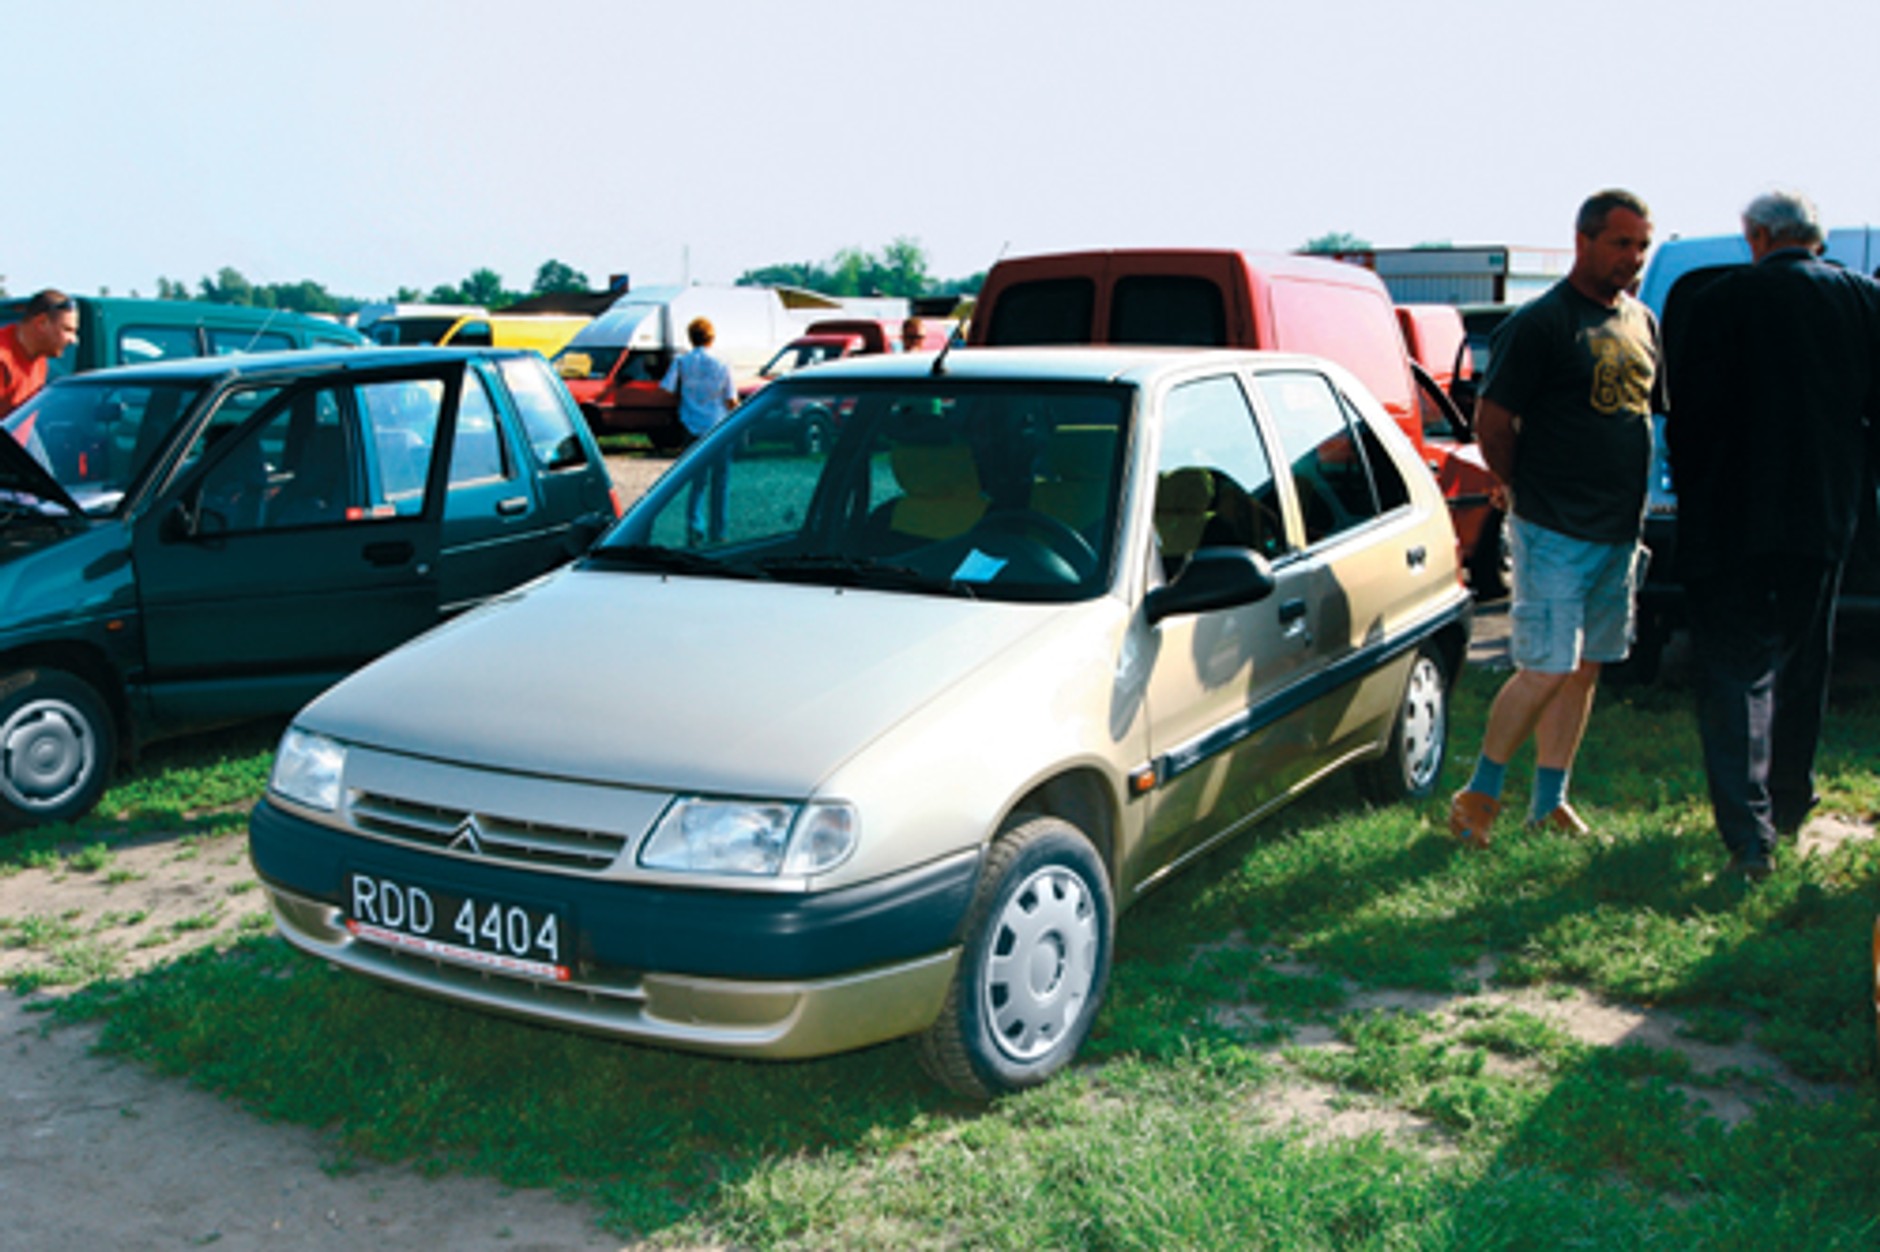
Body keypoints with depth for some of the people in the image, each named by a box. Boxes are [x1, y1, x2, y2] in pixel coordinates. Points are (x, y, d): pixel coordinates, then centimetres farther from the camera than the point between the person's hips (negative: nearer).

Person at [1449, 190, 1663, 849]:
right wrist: (1525, 491, -1)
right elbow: (1492, 419, -11)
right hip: (1554, 532, -7)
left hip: (1619, 531, 7)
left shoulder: (1641, 322, 13)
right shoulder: (1541, 322, -11)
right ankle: (1479, 794, 8)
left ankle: (1549, 802, 20)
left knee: (1585, 670, 10)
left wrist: (1629, 507, 15)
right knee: (1546, 670, -8)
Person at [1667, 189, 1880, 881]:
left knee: (1736, 668, -1)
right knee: (1802, 666, 19)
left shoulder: (1724, 301, -10)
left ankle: (1749, 832, -10)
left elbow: (1690, 419, -9)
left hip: (1738, 519, -4)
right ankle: (1789, 804, 33)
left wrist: (1693, 500, 3)